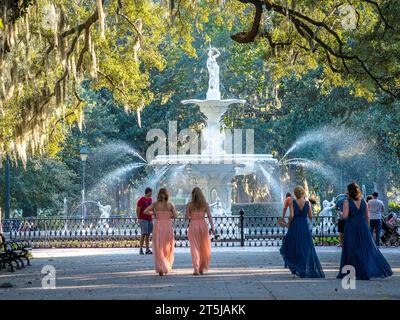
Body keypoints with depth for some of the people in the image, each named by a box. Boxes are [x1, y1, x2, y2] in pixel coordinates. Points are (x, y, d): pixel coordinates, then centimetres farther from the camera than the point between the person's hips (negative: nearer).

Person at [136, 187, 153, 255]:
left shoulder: (150, 199, 15)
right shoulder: (141, 200, -9)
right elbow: (138, 210, -8)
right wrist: (139, 219, -8)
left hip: (149, 219, 7)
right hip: (143, 219, -7)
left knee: (148, 234, 6)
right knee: (143, 233, -12)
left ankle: (147, 249, 7)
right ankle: (141, 249, -9)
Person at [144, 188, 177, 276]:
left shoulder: (155, 204, 0)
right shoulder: (170, 204, 0)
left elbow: (145, 211, -8)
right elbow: (175, 216, -4)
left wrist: (154, 213, 9)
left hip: (158, 226, 0)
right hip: (168, 226, 0)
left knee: (158, 249, 4)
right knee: (167, 248, 17)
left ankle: (161, 269, -7)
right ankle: (167, 267, 19)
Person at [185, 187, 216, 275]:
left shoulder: (189, 205, -3)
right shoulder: (205, 204, 0)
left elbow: (186, 216, -5)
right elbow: (209, 216, -6)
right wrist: (212, 228, -7)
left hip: (193, 226, -1)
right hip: (203, 225, 1)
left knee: (195, 248, 0)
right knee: (204, 247, 16)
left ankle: (196, 269, -12)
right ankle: (201, 268, 23)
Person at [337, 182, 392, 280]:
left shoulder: (347, 202, -9)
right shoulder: (363, 201, 4)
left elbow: (345, 216, -18)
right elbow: (367, 216, 7)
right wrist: (367, 227, 16)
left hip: (351, 227, -4)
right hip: (363, 225, 4)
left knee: (352, 250, 4)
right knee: (367, 248, 8)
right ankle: (371, 270, 3)